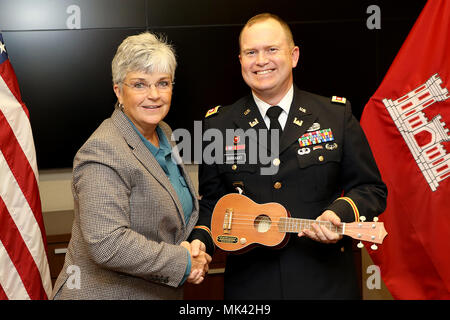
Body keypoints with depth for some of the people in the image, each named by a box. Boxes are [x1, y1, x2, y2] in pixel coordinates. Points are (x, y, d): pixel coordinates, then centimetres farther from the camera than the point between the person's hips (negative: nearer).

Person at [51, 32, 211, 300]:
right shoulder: (104, 152, -21)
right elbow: (108, 245, -29)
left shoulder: (163, 134, 5)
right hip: (107, 293, -8)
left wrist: (191, 244, -3)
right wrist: (184, 262, -20)